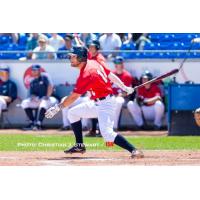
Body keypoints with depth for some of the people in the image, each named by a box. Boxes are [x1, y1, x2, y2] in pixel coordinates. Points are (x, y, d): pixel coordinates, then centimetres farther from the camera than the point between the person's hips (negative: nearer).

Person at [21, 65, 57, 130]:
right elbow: (32, 93, 10)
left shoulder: (45, 77, -4)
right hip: (38, 100, 6)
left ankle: (38, 124, -41)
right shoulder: (32, 82, 13)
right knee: (25, 103, -9)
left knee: (44, 102, -40)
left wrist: (47, 96, -28)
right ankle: (32, 122, -7)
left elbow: (50, 86, -17)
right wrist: (33, 97, -14)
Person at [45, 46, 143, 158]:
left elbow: (74, 97, -18)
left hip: (105, 104, -11)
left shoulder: (85, 75, -22)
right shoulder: (93, 63, 3)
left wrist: (58, 107, -12)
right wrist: (125, 88, 18)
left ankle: (134, 150, -28)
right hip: (98, 104, 11)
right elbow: (110, 75, 10)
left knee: (107, 133, -24)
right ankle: (80, 145, 20)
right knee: (73, 113, 16)